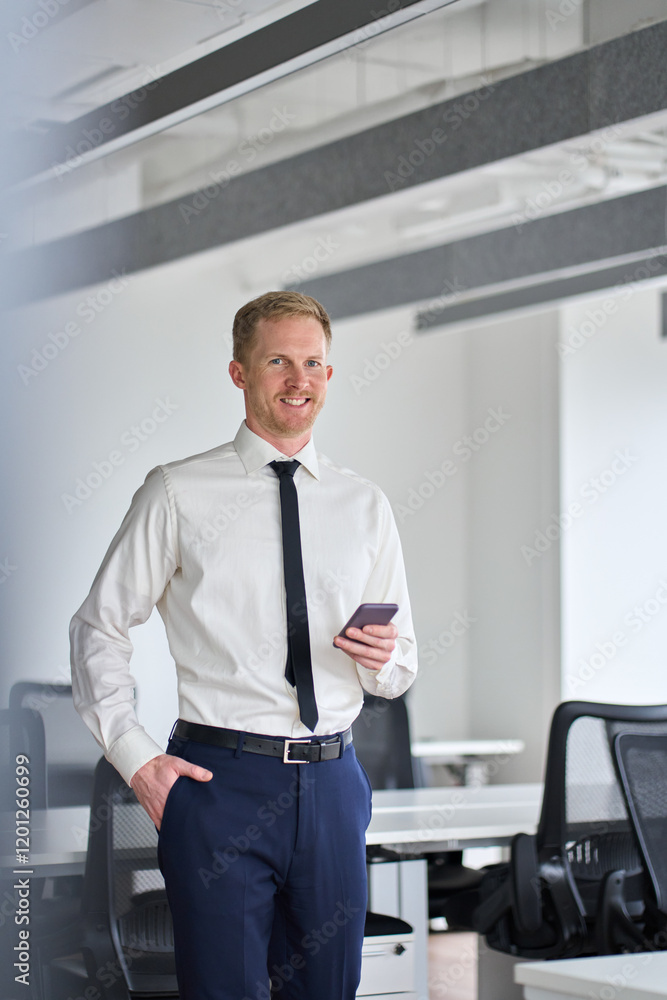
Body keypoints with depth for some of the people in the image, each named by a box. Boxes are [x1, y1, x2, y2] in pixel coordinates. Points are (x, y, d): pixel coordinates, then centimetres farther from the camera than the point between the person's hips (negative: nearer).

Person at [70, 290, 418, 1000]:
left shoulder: (365, 506, 11)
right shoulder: (177, 494, 1)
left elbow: (402, 666, 16)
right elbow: (99, 627, 4)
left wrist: (384, 660, -8)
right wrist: (135, 756, -6)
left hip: (332, 782, 4)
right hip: (220, 780, -3)